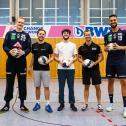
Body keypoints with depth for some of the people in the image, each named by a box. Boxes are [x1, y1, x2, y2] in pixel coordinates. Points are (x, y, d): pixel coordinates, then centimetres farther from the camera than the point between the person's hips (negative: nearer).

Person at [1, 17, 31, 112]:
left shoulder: (26, 35, 7)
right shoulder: (9, 33, 7)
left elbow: (29, 48, 2)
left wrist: (23, 52, -18)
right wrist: (9, 51, -19)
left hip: (22, 61, 0)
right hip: (11, 61, 0)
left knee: (22, 83, 4)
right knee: (9, 83, 5)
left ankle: (22, 104, 15)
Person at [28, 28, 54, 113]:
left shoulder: (48, 45, -3)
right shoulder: (34, 45, 6)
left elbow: (52, 56, 1)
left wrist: (48, 61, -18)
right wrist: (30, 66, 13)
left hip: (46, 69, -2)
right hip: (36, 69, 3)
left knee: (46, 87, 0)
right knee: (37, 86, 9)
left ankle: (47, 104, 6)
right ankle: (38, 103, 19)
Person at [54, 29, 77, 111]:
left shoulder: (73, 45, 7)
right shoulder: (58, 45, 6)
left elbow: (75, 57, 6)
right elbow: (55, 57, 5)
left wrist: (71, 61, -13)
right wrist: (60, 61, -13)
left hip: (71, 68, 0)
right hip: (61, 68, 0)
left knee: (71, 87, 3)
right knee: (61, 87, 5)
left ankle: (72, 103, 13)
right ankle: (62, 103, 15)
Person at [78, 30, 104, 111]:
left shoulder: (96, 46, -1)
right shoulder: (81, 47, 3)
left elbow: (101, 57, 0)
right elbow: (79, 58, 9)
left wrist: (95, 63, -15)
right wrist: (82, 62, -12)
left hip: (95, 69, -1)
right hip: (85, 69, 1)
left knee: (97, 87, 1)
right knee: (86, 87, 7)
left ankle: (99, 104, 12)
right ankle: (86, 104, 16)